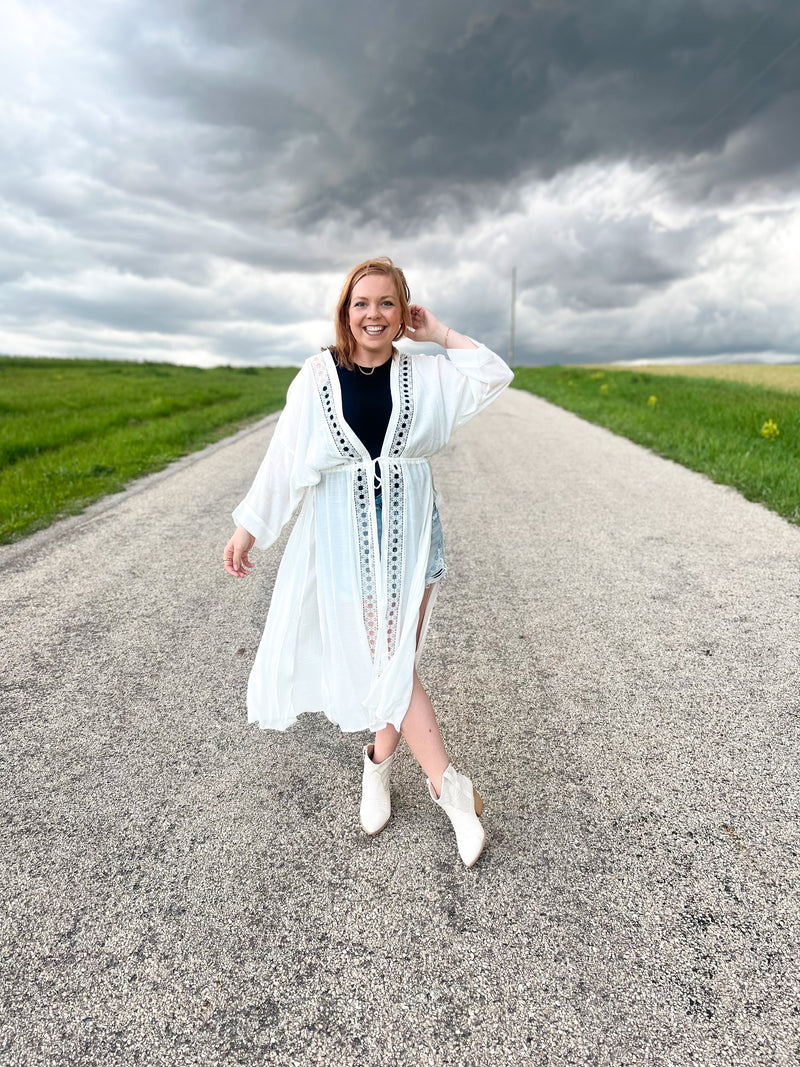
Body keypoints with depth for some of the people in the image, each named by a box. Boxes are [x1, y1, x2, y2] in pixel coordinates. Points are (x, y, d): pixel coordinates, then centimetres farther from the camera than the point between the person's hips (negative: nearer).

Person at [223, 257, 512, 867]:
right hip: (345, 535, -1)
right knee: (381, 657, -4)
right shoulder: (319, 376, 1)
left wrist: (440, 334, 0)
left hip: (409, 530, 2)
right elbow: (284, 458, 2)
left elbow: (496, 377, -3)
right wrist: (249, 528, 2)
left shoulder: (425, 372, 5)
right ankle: (448, 784, 9)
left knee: (399, 656, 6)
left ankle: (380, 761, 30)